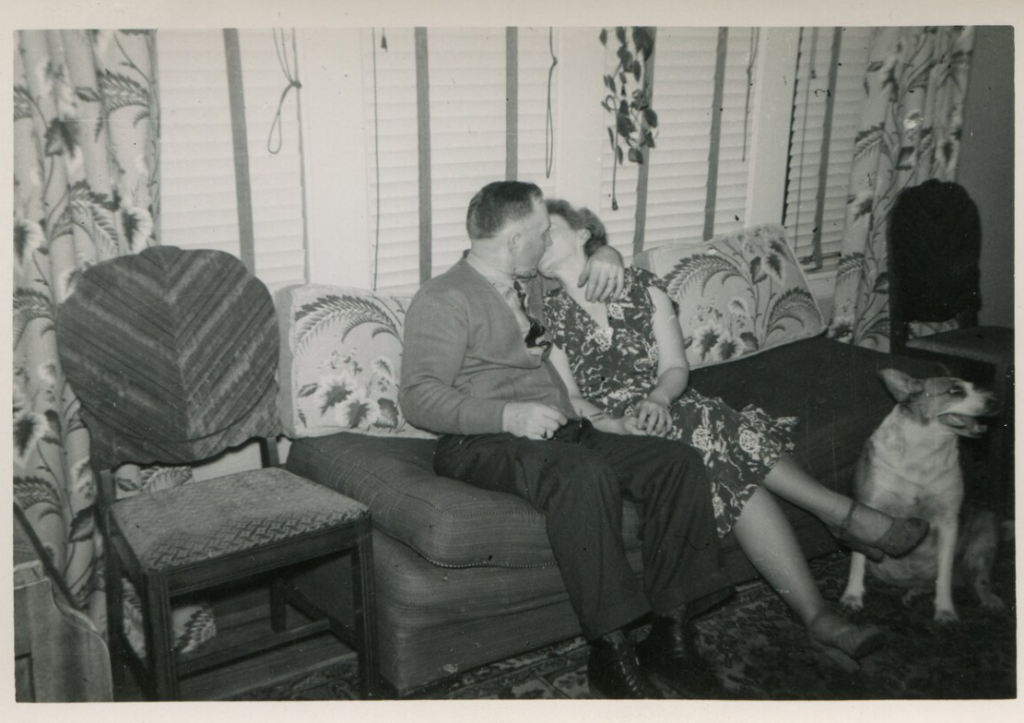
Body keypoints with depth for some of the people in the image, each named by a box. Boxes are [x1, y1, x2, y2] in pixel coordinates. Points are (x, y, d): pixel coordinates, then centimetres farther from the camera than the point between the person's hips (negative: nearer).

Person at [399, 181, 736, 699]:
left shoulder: (528, 291, 25)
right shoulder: (444, 300, -2)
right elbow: (419, 398, -14)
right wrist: (508, 414, -24)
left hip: (563, 432, 8)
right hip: (483, 443, -8)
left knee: (678, 461, -12)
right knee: (584, 474, -38)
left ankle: (672, 634, -13)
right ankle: (609, 651, -29)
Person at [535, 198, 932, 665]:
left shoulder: (642, 286, 9)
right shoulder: (547, 312, 5)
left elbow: (676, 369, 3)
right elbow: (567, 397, -1)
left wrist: (656, 399, -20)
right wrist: (616, 425, -19)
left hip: (667, 407, 3)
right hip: (610, 431, -2)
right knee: (729, 458, -28)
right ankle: (846, 514, -19)